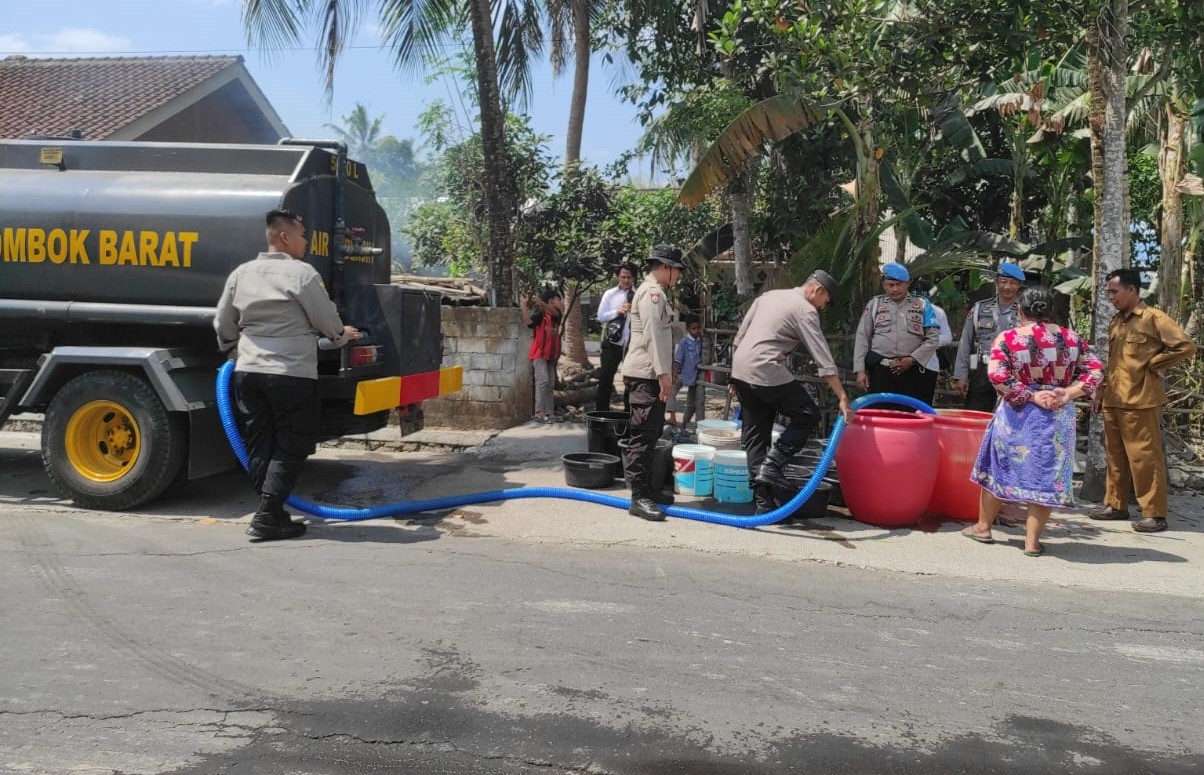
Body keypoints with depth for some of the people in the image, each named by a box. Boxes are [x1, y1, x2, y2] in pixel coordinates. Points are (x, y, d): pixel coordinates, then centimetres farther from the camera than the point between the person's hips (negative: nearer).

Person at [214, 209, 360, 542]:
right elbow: (326, 320, -1)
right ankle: (267, 517, -3)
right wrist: (342, 335, 20)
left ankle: (272, 513, 15)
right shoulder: (302, 273, -9)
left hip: (248, 373, 6)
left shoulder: (241, 274, 10)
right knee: (291, 446, 1)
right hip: (292, 375, -6)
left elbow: (223, 325, 16)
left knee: (259, 446, 12)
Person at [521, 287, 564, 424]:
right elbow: (528, 320, -24)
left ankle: (550, 412, 13)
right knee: (543, 380, -17)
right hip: (539, 353, -8)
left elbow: (555, 312, -13)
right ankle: (539, 413, -18)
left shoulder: (556, 316, 10)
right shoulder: (540, 314, -8)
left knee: (551, 384, 9)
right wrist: (524, 304, -31)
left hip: (551, 355, 8)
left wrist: (541, 303, -28)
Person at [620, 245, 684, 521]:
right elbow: (653, 336, -20)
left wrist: (664, 372, 23)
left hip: (650, 374, 11)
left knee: (650, 434, 16)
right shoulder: (652, 292, -12)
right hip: (646, 374, -11)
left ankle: (647, 489, 25)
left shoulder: (655, 292, 21)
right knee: (643, 436, -10)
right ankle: (639, 498, -9)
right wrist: (663, 373, -22)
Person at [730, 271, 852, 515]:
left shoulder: (769, 296, 19)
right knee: (808, 416, 6)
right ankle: (772, 464, -3)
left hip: (740, 370, 8)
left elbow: (738, 338, 20)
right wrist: (843, 398, -8)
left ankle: (763, 500, 11)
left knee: (755, 435, 11)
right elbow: (824, 360, -9)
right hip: (768, 373, -8)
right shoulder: (805, 310, -3)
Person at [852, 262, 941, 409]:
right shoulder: (874, 304, 8)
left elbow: (933, 338, 5)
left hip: (911, 372, 0)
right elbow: (861, 338, 6)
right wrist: (860, 370, -2)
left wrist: (913, 359, -8)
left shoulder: (922, 305, 8)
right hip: (880, 371, 0)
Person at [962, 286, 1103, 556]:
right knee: (1044, 474, 7)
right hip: (1057, 418, 2)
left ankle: (983, 527, 25)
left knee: (998, 468, 13)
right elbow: (1095, 371, 0)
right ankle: (1032, 541, 8)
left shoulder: (1007, 339, -7)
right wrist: (1068, 393, -8)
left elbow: (998, 377, -17)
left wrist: (1031, 396, -12)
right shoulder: (1072, 339, 3)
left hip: (1017, 416, -2)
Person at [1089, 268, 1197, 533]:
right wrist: (1101, 392, 17)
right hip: (1113, 400, 7)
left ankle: (1155, 514, 3)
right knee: (1115, 455, 12)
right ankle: (1116, 505, 22)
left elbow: (1186, 346, -13)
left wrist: (1152, 364, -9)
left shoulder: (1154, 318, -7)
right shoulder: (1115, 323, 15)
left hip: (1140, 400, -7)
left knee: (1144, 456, -3)